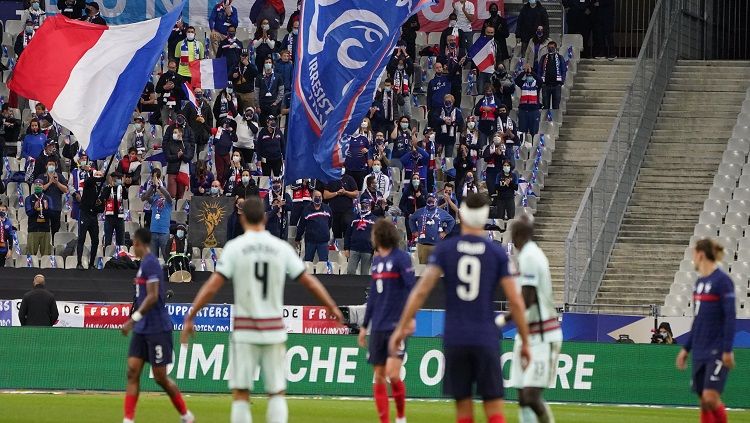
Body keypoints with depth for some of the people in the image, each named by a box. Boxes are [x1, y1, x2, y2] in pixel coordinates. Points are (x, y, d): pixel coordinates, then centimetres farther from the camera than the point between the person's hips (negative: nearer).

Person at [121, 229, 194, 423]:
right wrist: (135, 321, 24)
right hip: (142, 330, 9)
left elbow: (152, 297, -22)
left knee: (160, 377, -1)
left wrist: (133, 319, -24)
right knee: (133, 372, -1)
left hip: (157, 329, -9)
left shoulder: (150, 264, -15)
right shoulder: (145, 263, 14)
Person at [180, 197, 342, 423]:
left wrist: (190, 317, -4)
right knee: (277, 392, 8)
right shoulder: (281, 248, 2)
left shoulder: (234, 247, -4)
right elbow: (309, 281, 8)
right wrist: (332, 307, 21)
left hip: (245, 330, -2)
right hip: (274, 330, 2)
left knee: (240, 394, 2)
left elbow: (213, 286, -9)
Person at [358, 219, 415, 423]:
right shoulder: (376, 260, 16)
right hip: (378, 327, 7)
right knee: (378, 377, 2)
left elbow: (411, 288, -13)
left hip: (396, 325, -7)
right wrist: (364, 326, 23)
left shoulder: (401, 258, -6)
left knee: (393, 373, -15)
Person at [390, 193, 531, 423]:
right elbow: (515, 302, -2)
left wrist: (402, 327, -2)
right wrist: (525, 342, 7)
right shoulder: (497, 253, 1)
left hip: (455, 340, 1)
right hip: (486, 340, -1)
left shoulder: (445, 249, 2)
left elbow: (421, 290, -7)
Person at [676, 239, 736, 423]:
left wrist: (727, 350, -18)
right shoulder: (700, 282, 13)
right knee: (703, 401, 5)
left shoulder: (722, 280, -11)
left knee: (710, 397, -16)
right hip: (700, 352, 8)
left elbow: (730, 316, -14)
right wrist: (686, 349, 20)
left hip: (717, 351, -8)